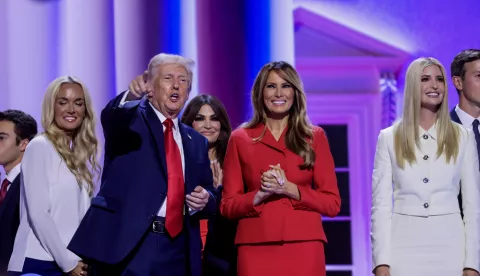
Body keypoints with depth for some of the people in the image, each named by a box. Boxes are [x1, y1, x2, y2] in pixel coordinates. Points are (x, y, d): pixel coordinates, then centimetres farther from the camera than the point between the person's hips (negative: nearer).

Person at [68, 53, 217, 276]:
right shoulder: (131, 119, 4)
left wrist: (204, 200, -4)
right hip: (129, 245, -5)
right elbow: (111, 116, -20)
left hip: (178, 251, 5)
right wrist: (130, 95, -42)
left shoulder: (196, 142, 19)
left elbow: (209, 195, 21)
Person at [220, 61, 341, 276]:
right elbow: (228, 206, 7)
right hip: (256, 249, 0)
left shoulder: (314, 137, 9)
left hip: (304, 248, 0)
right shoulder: (240, 139, 9)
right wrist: (260, 194, -11)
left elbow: (332, 203, 4)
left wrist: (291, 189, -10)